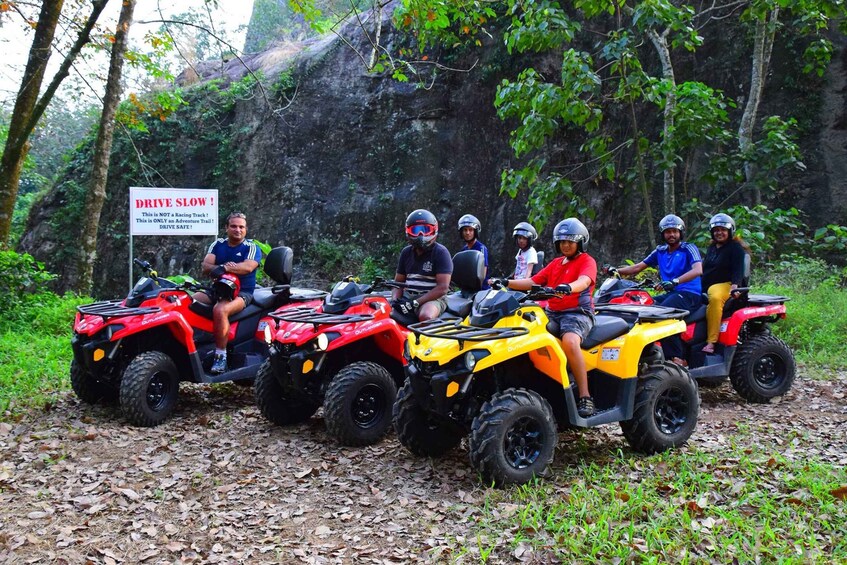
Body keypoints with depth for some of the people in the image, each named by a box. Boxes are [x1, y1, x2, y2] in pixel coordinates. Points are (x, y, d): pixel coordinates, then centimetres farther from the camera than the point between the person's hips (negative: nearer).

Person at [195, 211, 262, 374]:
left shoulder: (252, 248, 1)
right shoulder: (218, 244, 13)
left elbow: (248, 267, -20)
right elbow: (206, 266, -1)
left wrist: (223, 267, -32)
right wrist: (219, 268, -24)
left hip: (241, 293, -5)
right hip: (217, 289, 6)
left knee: (220, 310, -34)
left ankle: (221, 356, -27)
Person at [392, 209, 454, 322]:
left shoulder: (440, 252, -4)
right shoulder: (406, 252, 15)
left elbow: (443, 287, -12)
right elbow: (398, 281, 18)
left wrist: (415, 303, -19)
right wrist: (394, 301, -5)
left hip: (433, 298, -5)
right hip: (407, 296, 6)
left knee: (425, 316, -38)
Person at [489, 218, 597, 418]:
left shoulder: (587, 261, 3)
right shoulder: (555, 263, 23)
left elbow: (583, 281, -19)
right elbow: (533, 282, 15)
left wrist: (568, 287, -42)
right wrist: (507, 283, 0)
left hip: (578, 312, -7)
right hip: (552, 312, 7)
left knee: (569, 342, -36)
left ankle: (585, 397, -32)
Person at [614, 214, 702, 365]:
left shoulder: (689, 249, 1)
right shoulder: (660, 251, 19)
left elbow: (698, 270, -17)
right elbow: (638, 267, 18)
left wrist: (674, 281, -32)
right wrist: (616, 271, 1)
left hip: (690, 293, -7)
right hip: (670, 294, 7)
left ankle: (677, 358, -31)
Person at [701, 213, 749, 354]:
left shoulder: (736, 248, 2)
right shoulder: (712, 247, 25)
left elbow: (738, 270, -10)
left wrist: (735, 285, -28)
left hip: (724, 284, -9)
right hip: (705, 286, 9)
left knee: (715, 298, -41)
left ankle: (711, 342, -46)